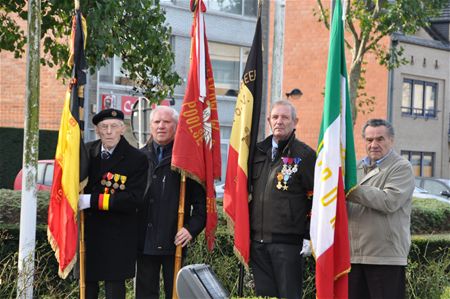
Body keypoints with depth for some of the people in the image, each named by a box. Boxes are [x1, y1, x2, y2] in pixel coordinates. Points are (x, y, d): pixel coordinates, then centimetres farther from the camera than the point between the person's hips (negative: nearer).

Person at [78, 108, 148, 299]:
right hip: (88, 231, 4)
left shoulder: (136, 159, -8)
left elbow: (133, 199, -17)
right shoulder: (86, 152, 6)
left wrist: (92, 201, -20)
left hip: (118, 236, -4)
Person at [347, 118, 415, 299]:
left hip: (386, 256, -6)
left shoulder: (402, 168, -2)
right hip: (354, 255, 6)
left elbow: (390, 201, -18)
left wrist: (352, 190, -15)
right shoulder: (357, 168, 19)